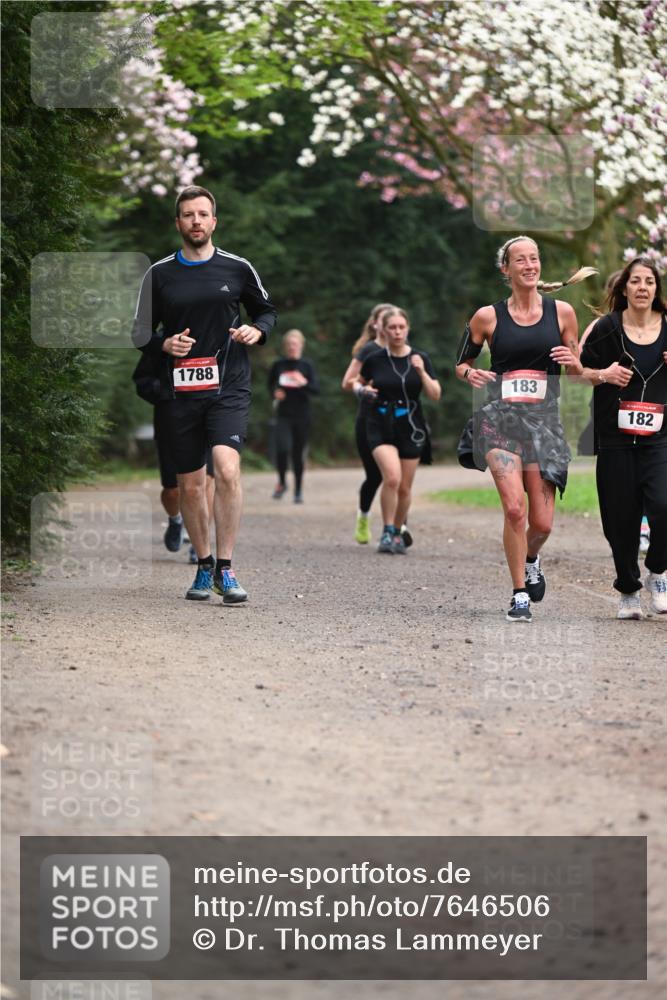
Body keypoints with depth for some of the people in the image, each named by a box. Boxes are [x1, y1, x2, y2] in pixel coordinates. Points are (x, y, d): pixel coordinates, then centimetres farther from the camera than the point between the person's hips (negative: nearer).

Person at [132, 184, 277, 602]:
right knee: (190, 486, 7)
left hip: (229, 387, -2)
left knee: (227, 469, -21)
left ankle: (225, 568, -14)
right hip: (181, 391, 2)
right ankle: (204, 566, 24)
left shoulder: (237, 268, 5)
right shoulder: (159, 274, 7)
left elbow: (266, 309, 19)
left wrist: (257, 330, -3)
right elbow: (141, 333, 13)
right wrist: (164, 344, -8)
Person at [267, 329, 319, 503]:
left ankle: (299, 489, 19)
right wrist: (275, 393, 0)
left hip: (302, 416, 0)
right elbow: (271, 383, 21)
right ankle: (282, 482, 5)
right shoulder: (278, 365, 4)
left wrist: (304, 383, -26)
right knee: (282, 448, -18)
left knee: (298, 453, 3)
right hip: (283, 415, 0)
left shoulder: (307, 366, 1)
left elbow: (316, 389, -7)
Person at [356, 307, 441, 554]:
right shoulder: (374, 360, -2)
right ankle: (387, 533, -11)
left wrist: (421, 371, -17)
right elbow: (358, 383, 16)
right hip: (381, 428, -2)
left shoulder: (419, 358, 1)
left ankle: (397, 533, 28)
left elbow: (435, 395, -3)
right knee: (392, 477, -23)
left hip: (411, 429, 2)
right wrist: (364, 390, -6)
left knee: (404, 487, 7)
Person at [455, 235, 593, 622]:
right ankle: (520, 595, -5)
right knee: (514, 507, -19)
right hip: (500, 417, -2)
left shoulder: (561, 312, 7)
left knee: (542, 522, -1)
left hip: (544, 419, 2)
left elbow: (578, 371, 15)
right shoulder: (488, 317, 4)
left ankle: (530, 559, 35)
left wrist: (573, 360, -7)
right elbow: (461, 363, 15)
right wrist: (470, 374, -7)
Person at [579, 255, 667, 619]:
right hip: (615, 439, 0)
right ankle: (628, 590, 22)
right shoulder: (607, 328, 0)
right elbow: (582, 372, 7)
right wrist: (604, 375, -12)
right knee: (621, 518, 1)